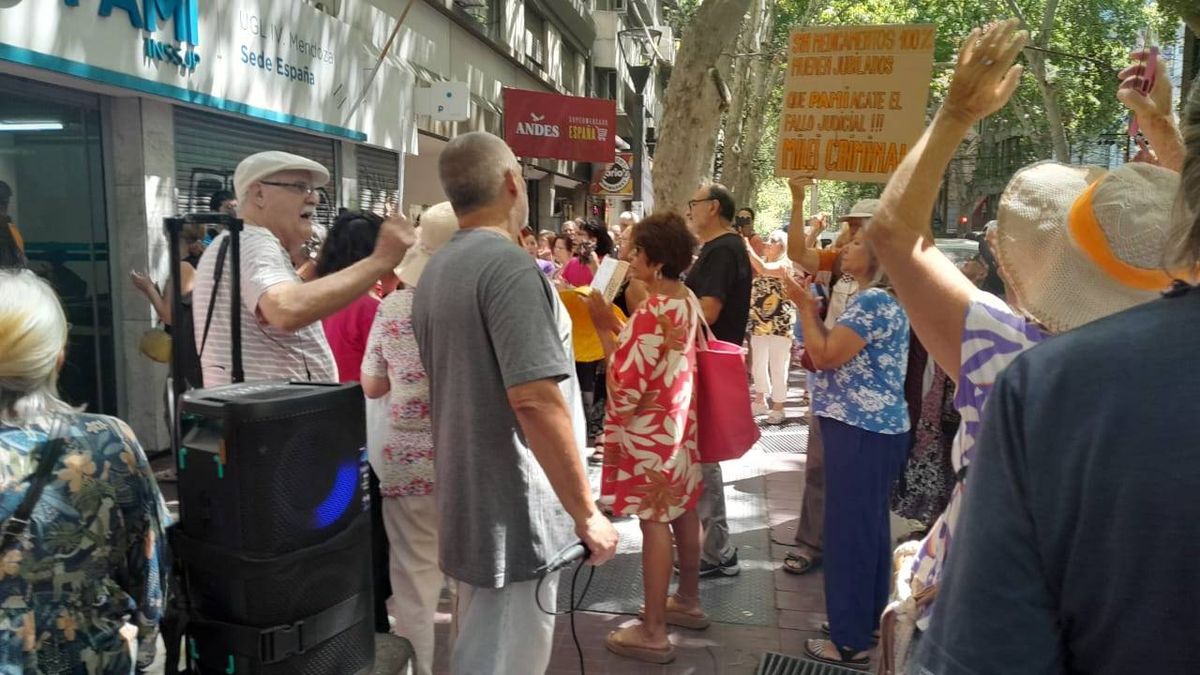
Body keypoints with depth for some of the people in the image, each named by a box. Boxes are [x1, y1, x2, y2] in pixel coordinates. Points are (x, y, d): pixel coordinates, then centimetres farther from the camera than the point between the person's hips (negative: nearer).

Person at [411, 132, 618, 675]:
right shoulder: (508, 265, -19)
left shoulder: (435, 271, 11)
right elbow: (535, 399, -26)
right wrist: (586, 512, -19)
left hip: (469, 503, 9)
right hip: (513, 512, -9)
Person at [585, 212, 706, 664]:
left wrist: (603, 328, -19)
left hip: (648, 430, -10)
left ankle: (652, 633, 7)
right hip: (677, 419, 10)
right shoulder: (688, 302, 4)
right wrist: (619, 326, 7)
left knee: (654, 522, -3)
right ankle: (688, 602, 36)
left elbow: (625, 388, -24)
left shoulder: (652, 313, -24)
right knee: (682, 510, 19)